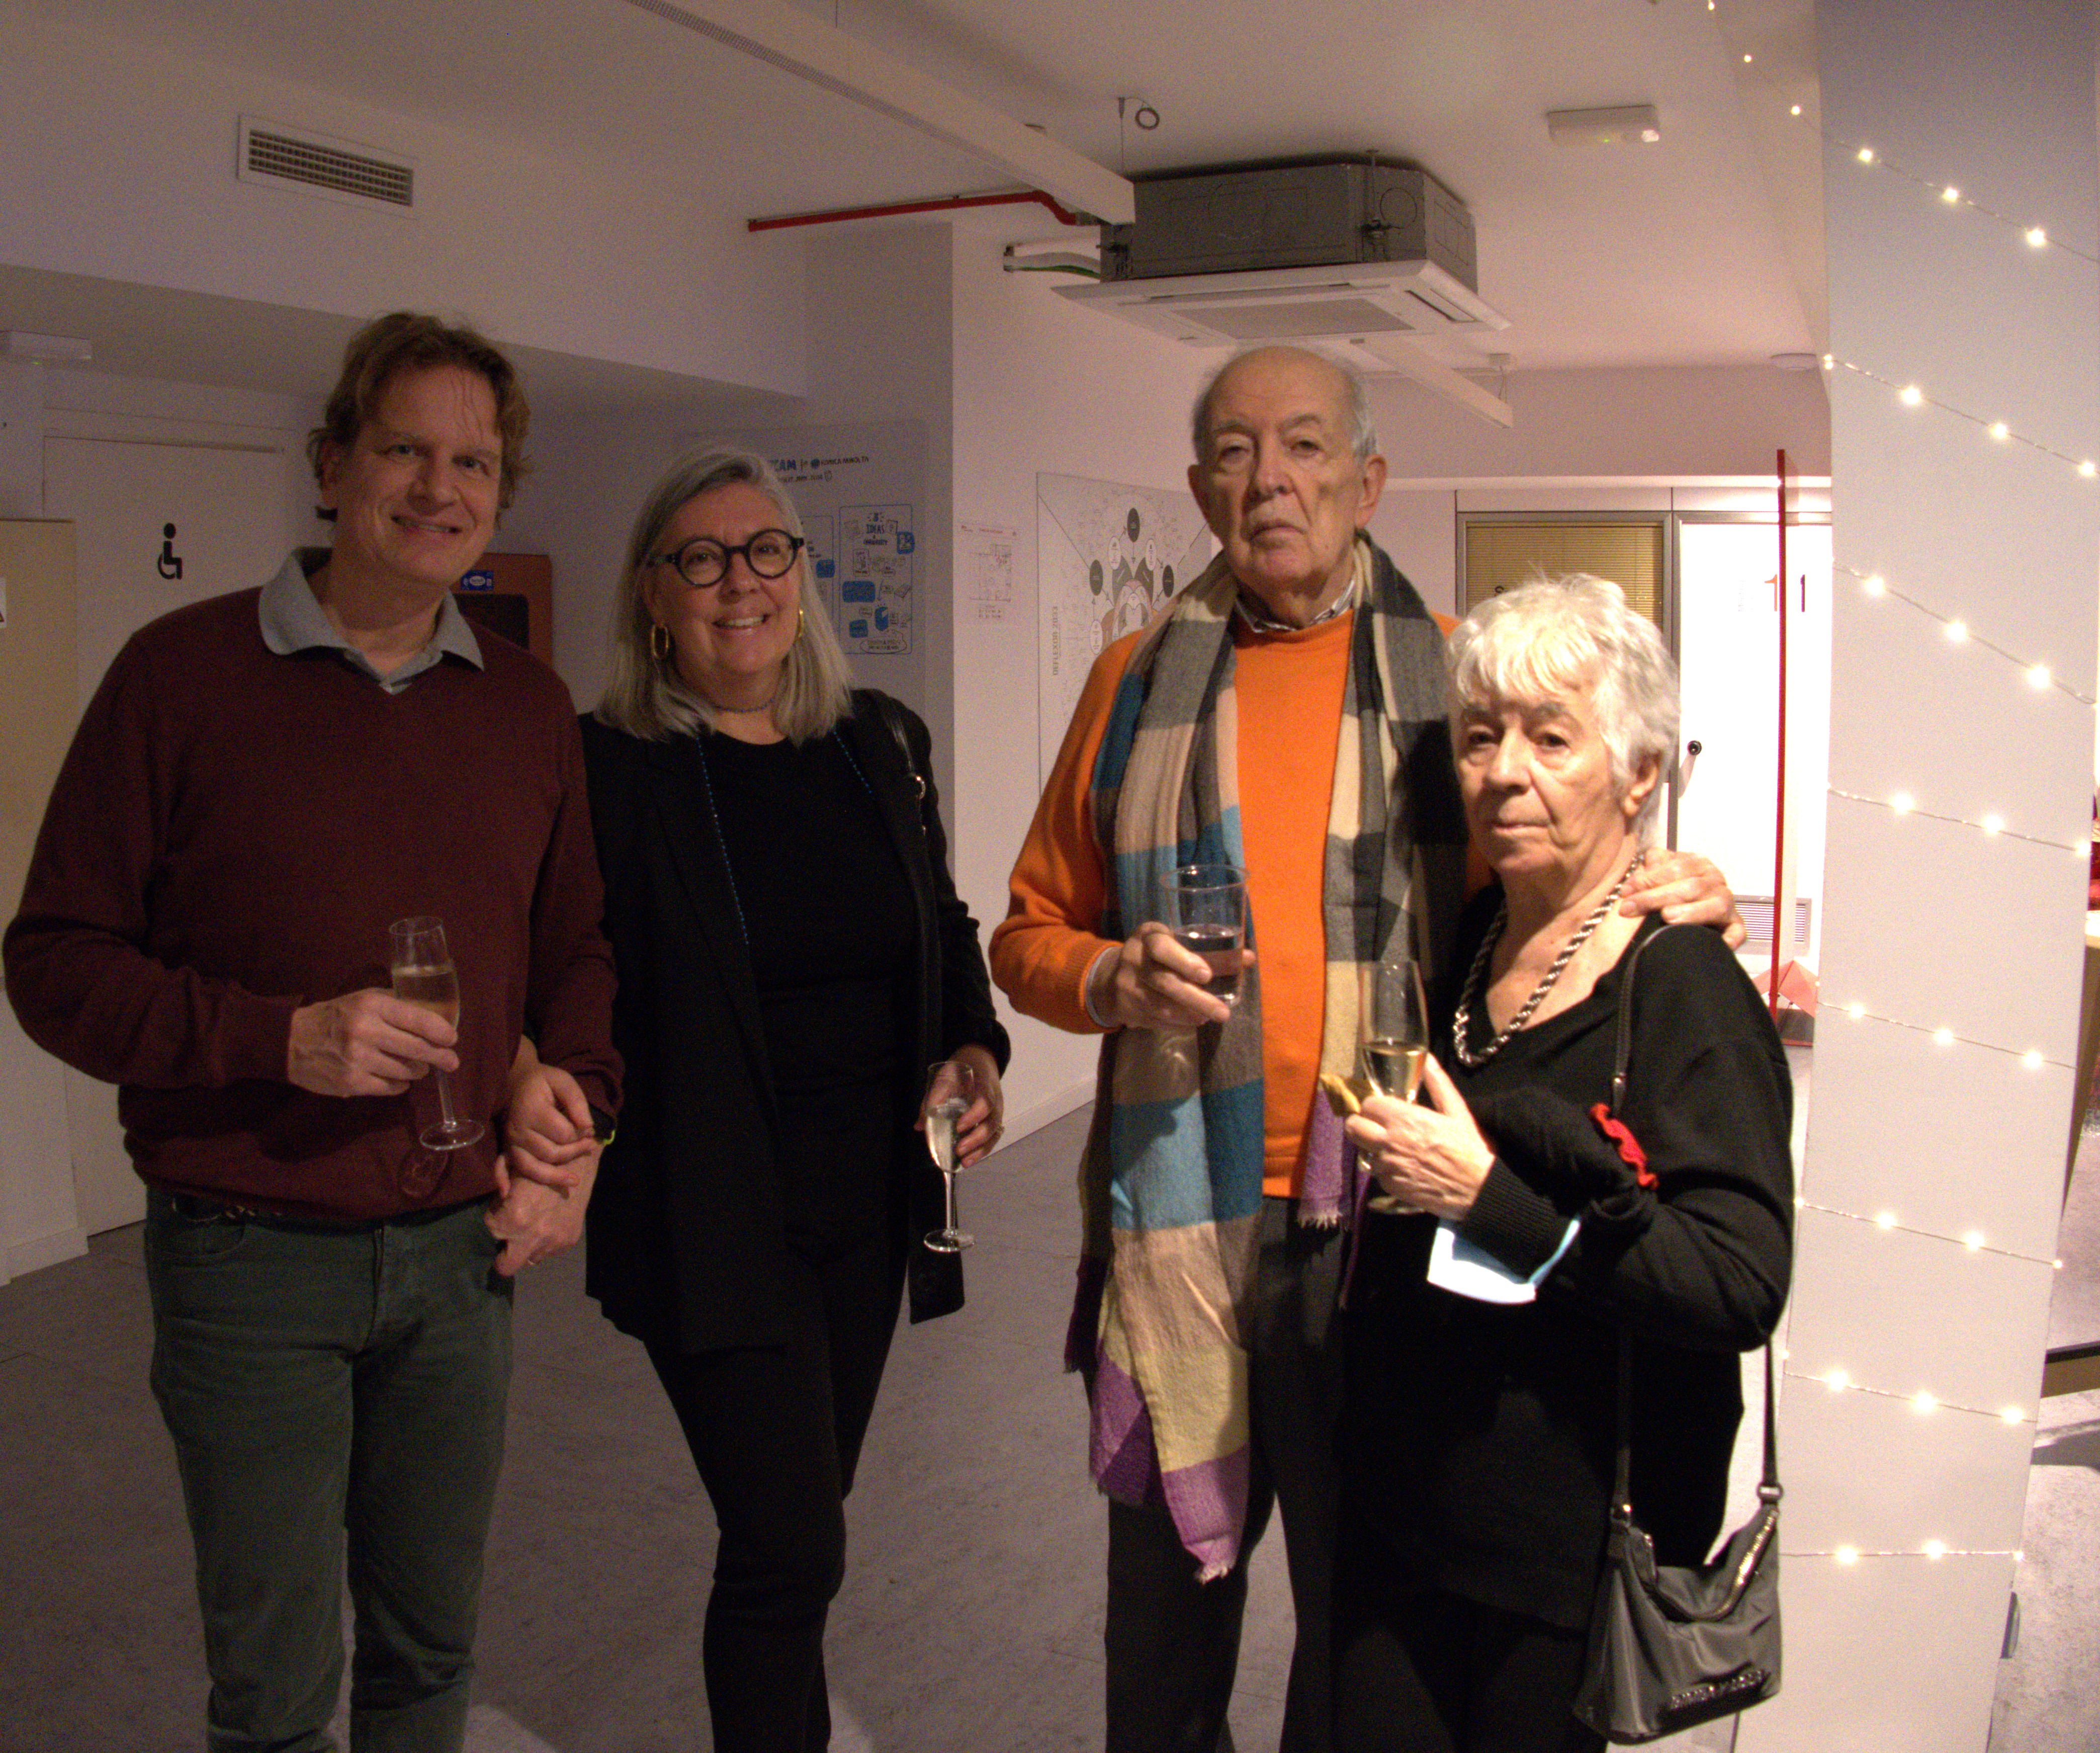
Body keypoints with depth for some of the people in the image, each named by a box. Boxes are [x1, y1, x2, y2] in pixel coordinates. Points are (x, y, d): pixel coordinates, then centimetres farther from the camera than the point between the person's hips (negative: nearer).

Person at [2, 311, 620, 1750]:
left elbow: (575, 948, 15)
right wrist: (279, 1038, -20)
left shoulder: (530, 706, 6)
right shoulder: (185, 673, -7)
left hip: (462, 1250, 4)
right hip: (251, 1254, -3)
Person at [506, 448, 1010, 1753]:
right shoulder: (606, 767, -10)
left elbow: (944, 929, 16)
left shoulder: (881, 742, 6)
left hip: (871, 1198, 6)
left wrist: (976, 1047, 0)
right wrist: (528, 1090, -26)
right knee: (790, 1547, -5)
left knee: (802, 1520, 20)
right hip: (714, 1216, -5)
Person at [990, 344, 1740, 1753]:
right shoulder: (1140, 680, 7)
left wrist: (1676, 898, -12)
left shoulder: (1450, 672, 2)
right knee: (1168, 1603, 17)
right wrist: (1111, 979, -12)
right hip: (1176, 1219, 2)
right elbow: (1032, 932, 10)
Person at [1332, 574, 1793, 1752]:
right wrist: (1388, 1169, 4)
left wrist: (1491, 1198, -24)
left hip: (1577, 1524, -6)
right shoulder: (1461, 947, 6)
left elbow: (1745, 1289, -23)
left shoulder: (1684, 989, -15)